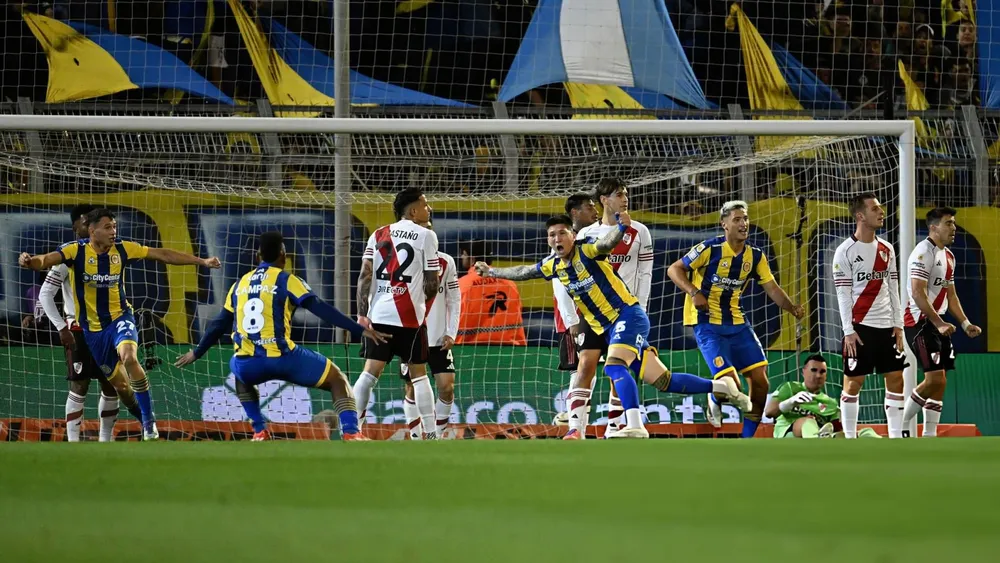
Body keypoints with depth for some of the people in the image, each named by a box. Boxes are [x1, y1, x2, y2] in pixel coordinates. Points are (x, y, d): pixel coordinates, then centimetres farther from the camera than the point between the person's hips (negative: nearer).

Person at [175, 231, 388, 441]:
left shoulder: (240, 285, 16)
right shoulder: (286, 281, 2)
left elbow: (220, 324, 24)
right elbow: (322, 309, -6)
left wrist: (197, 353, 38)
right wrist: (360, 330, -7)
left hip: (247, 364, 4)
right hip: (281, 358, -4)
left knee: (241, 374, 41)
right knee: (337, 380, 11)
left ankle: (260, 431, 27)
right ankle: (351, 433, -10)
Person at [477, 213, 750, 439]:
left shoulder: (587, 250, -12)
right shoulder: (555, 265, 10)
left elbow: (607, 243, -33)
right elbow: (524, 272, 26)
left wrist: (622, 227, -53)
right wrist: (491, 271, 34)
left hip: (628, 316, -7)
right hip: (607, 328, 7)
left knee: (614, 366, -28)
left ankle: (635, 426, -36)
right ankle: (720, 386, 18)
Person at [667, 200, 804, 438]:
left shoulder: (755, 256, 3)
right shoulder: (710, 249, -13)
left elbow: (772, 288, 5)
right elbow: (674, 269, -7)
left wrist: (792, 307, -14)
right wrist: (694, 293, -23)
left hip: (737, 323, 6)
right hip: (707, 324, -6)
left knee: (759, 379, -4)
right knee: (730, 383, -19)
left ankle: (747, 439, 9)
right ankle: (714, 400, 20)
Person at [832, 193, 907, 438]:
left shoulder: (886, 249, 10)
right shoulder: (845, 251, -7)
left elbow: (893, 289, 13)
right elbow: (843, 294, -9)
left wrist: (898, 325, 7)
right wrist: (849, 331, -15)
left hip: (886, 326, 6)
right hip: (860, 326, -6)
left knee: (896, 379, 4)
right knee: (853, 381, -2)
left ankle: (896, 438, 8)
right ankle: (849, 440, 3)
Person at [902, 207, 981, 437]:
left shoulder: (948, 256, 16)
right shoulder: (924, 252, -15)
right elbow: (918, 293, -21)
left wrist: (965, 323, 12)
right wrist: (939, 323, -25)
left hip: (938, 324, 9)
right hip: (920, 321, -9)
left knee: (939, 381, 6)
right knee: (935, 378, -15)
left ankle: (929, 436, 9)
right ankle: (900, 425, -3)